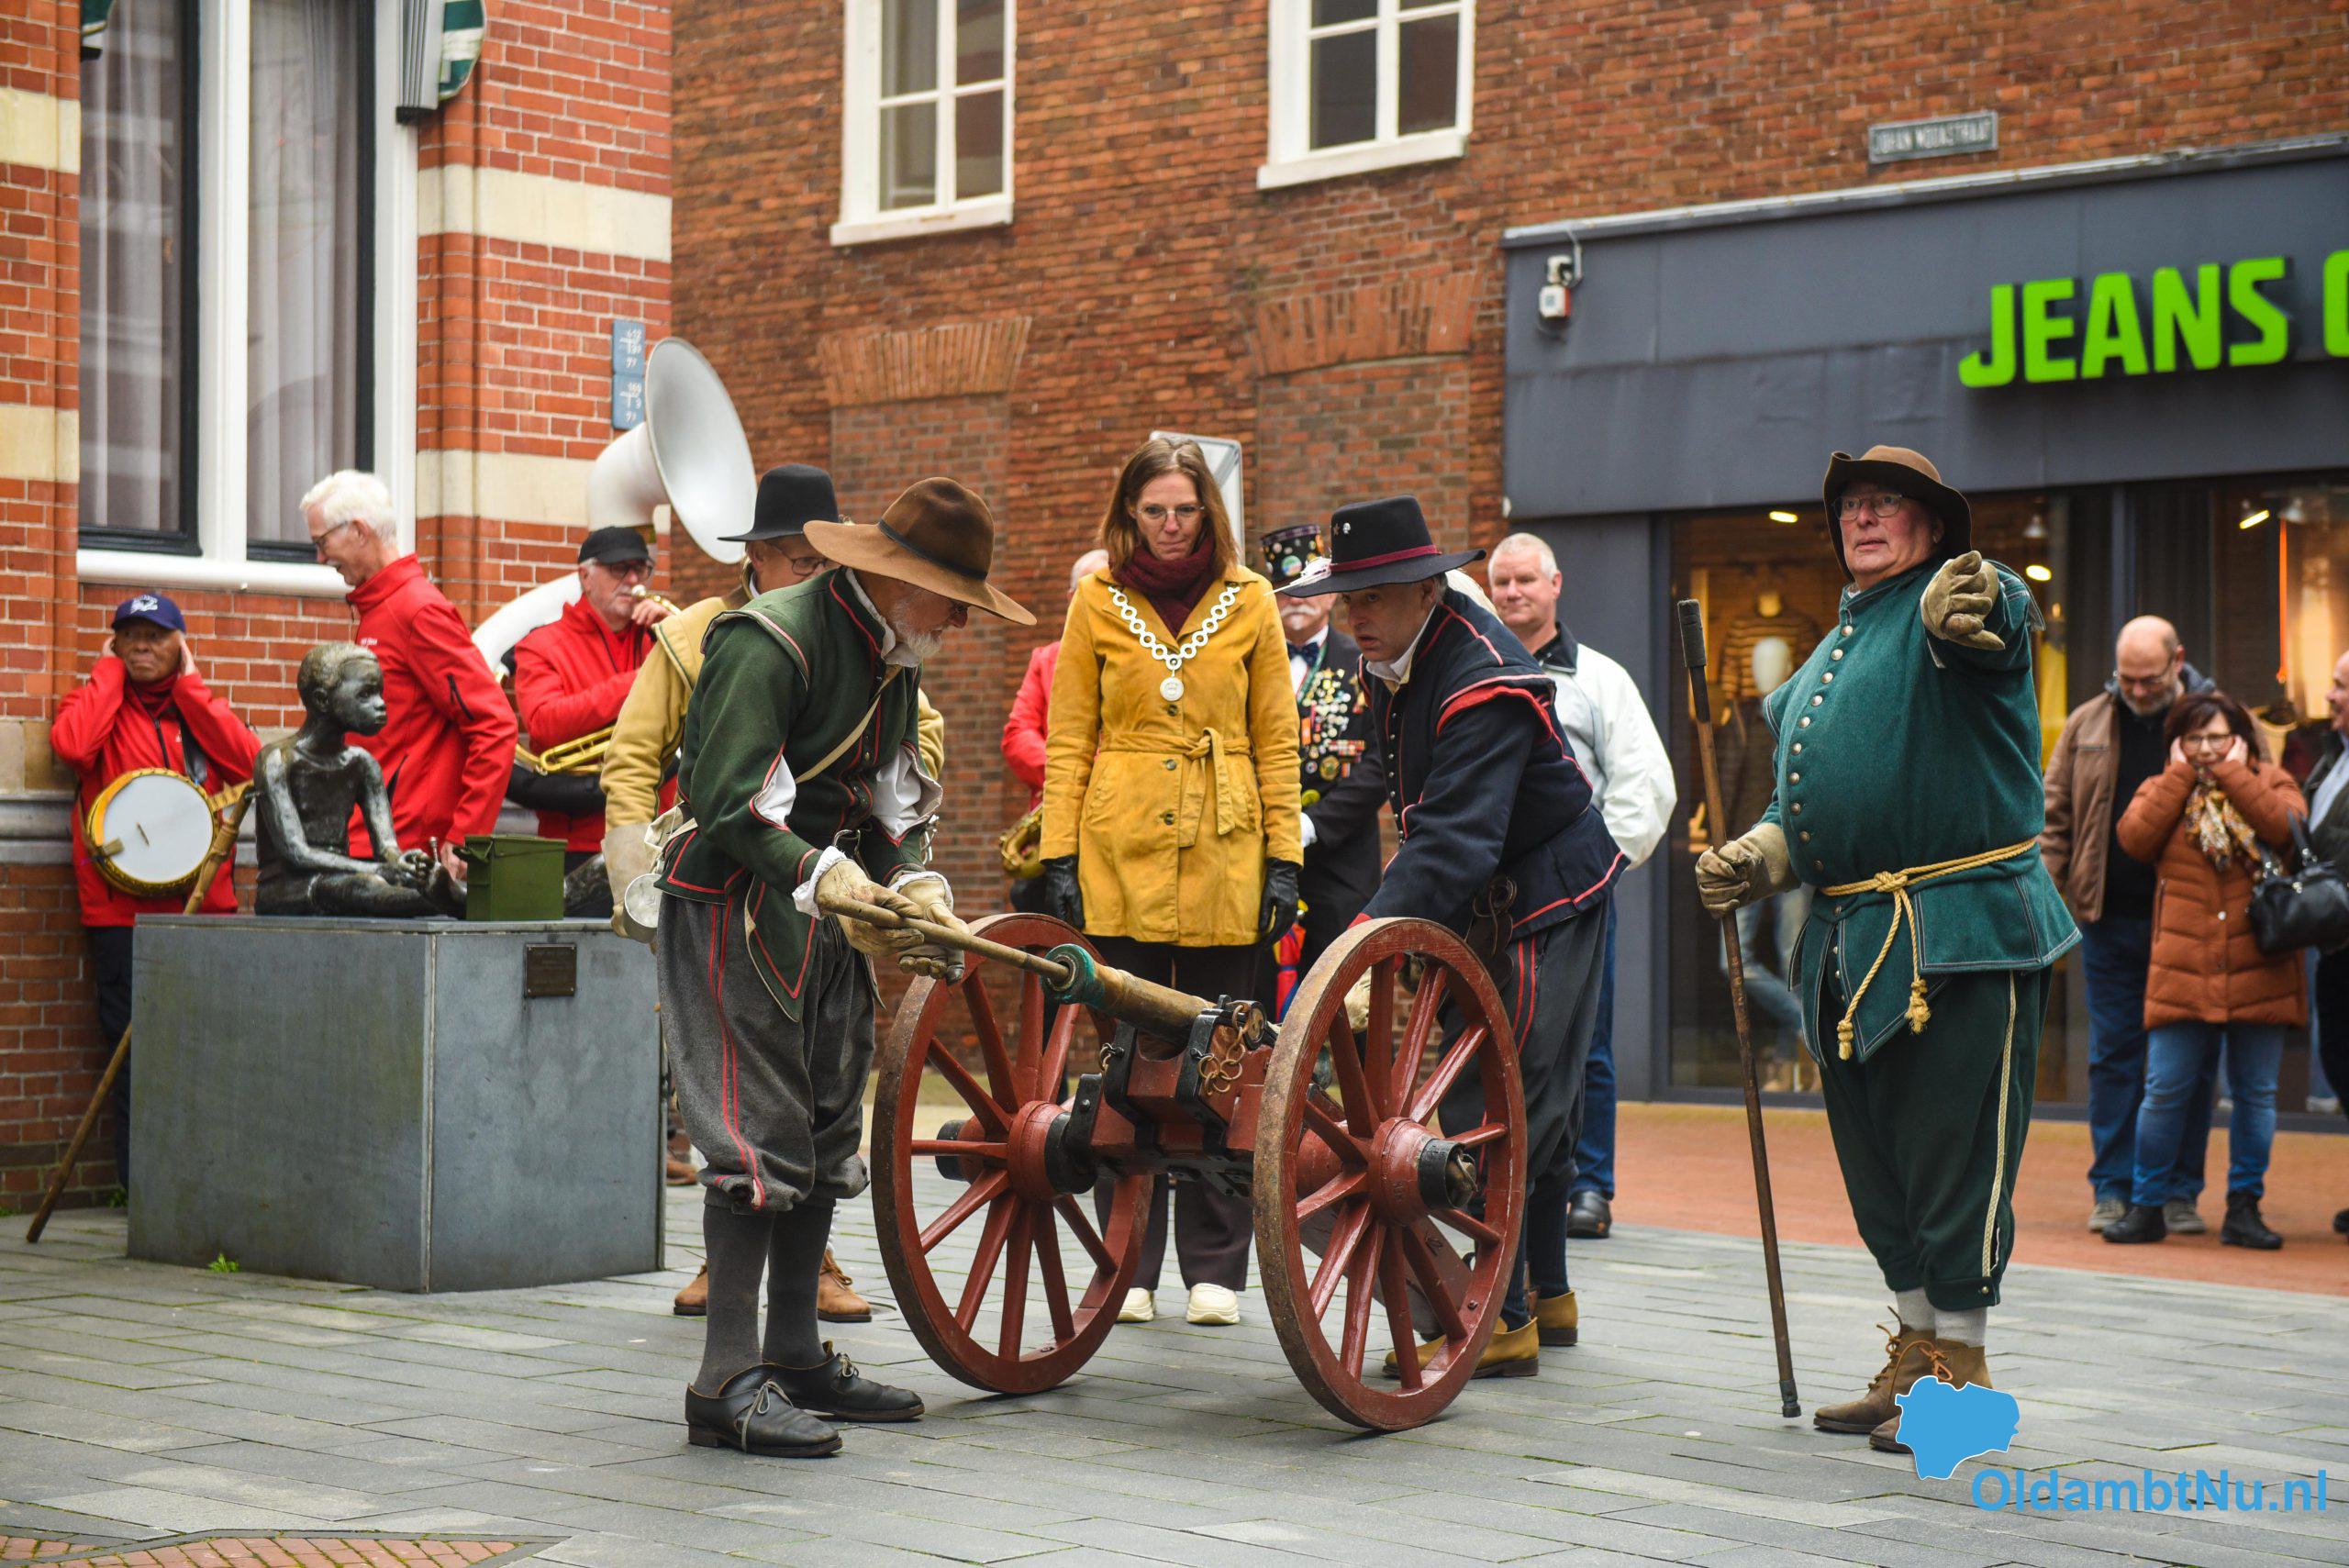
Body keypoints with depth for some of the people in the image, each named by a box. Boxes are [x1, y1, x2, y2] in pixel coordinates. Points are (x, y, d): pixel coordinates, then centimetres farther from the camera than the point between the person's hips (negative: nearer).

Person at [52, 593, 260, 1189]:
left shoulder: (199, 707, 16)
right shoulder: (96, 701, 9)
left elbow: (249, 762, -5)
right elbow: (71, 745, -16)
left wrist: (189, 685, 0)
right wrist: (108, 672, -3)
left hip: (206, 906, 2)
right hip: (122, 911, -2)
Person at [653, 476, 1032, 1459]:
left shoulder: (891, 659, 12)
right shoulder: (769, 642, -17)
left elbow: (894, 804, 15)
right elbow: (730, 805, -24)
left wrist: (914, 883, -4)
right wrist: (831, 880, -34)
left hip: (830, 915, 9)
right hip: (733, 910, -9)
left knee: (827, 1135, 12)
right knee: (760, 1139, -12)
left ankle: (795, 1353, 22)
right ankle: (727, 1380, -9)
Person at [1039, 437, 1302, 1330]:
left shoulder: (1248, 601, 6)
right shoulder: (1098, 601, 6)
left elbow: (1276, 741, 7)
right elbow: (1068, 740, 7)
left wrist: (1284, 857, 1)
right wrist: (1059, 853, -1)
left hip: (1223, 854, 0)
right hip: (1120, 853, 0)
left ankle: (1214, 1267, 10)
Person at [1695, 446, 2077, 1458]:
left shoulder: (1953, 605, -5)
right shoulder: (1828, 654, 21)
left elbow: (2001, 618, -32)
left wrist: (1968, 607, -56)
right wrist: (1759, 858, 6)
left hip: (1964, 931, -8)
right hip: (1851, 946, 8)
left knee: (1954, 1156, -3)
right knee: (1876, 1163, 14)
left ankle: (1959, 1372, 8)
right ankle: (1914, 1358, 27)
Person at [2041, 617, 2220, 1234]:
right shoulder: (2087, 725, 8)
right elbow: (2054, 815, 10)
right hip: (2110, 920, 2)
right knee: (2113, 1056, 5)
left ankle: (2179, 1191, 12)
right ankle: (2112, 1189, 11)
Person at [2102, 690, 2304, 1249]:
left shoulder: (2269, 782, 10)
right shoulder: (2161, 789, 12)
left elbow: (2288, 827, -12)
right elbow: (2135, 837, -9)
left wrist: (2231, 774, -6)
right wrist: (2181, 774, -3)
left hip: (2258, 968, 0)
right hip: (2183, 971, 0)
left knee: (2255, 1093, 5)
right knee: (2165, 1090, -2)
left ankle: (2244, 1208, 14)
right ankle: (2146, 1207, 8)